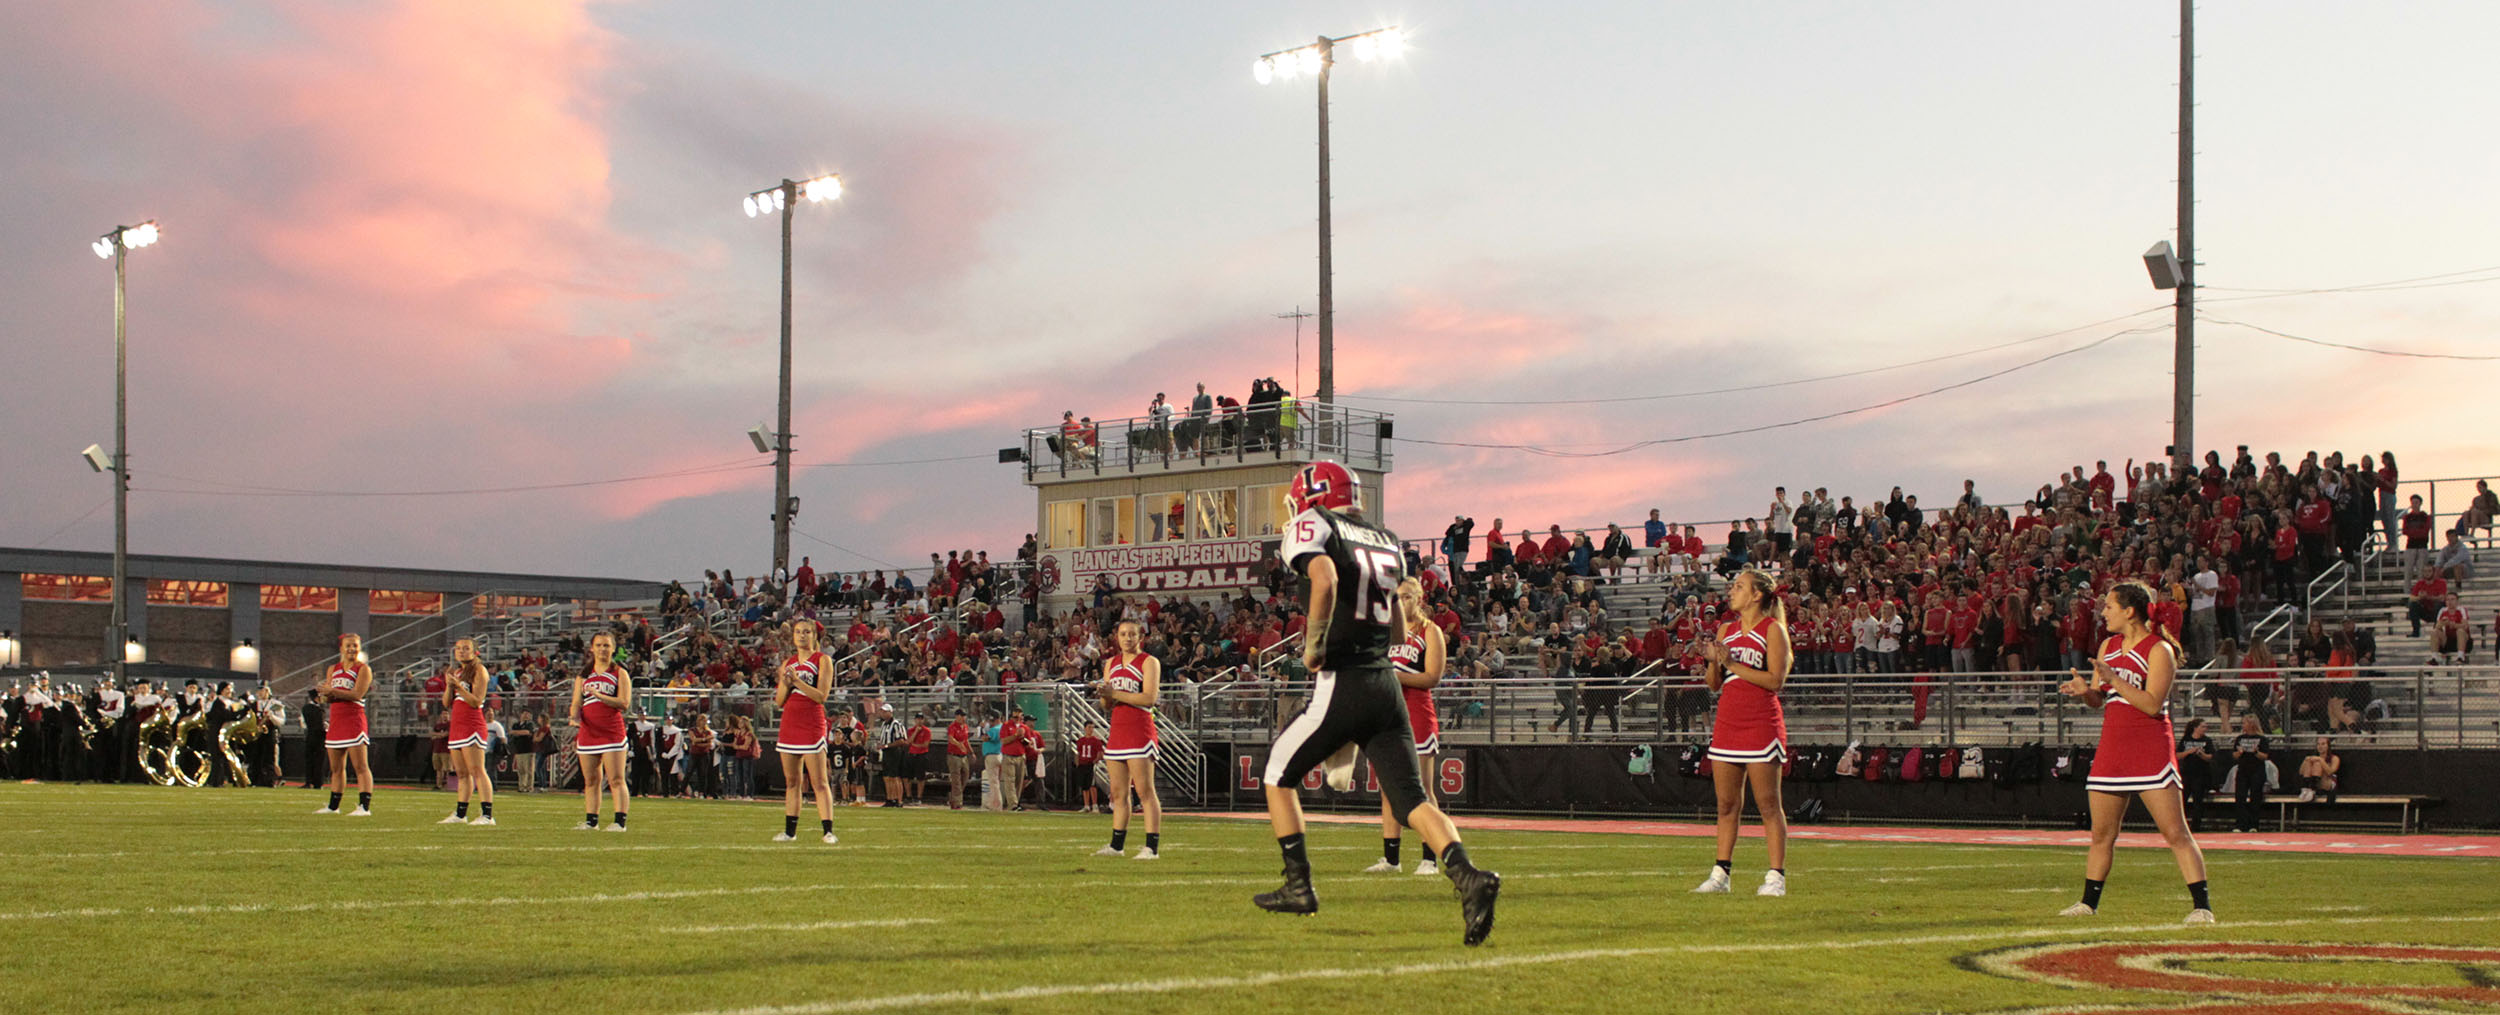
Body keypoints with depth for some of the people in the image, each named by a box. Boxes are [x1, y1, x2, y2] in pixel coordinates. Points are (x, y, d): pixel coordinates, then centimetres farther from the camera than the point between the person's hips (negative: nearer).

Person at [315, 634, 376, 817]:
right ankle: (333, 807, 19)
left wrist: (333, 691, -12)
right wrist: (327, 694, -13)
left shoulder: (363, 669, -1)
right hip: (336, 720, 7)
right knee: (336, 768, 12)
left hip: (354, 720, -7)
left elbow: (357, 694, -14)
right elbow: (327, 696, 9)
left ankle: (365, 807, -16)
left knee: (361, 766, -11)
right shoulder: (333, 669, 17)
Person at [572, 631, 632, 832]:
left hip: (612, 732, -4)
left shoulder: (620, 674, 4)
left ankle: (620, 821, -15)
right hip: (588, 731, 4)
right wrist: (575, 718, -8)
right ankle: (591, 821, 13)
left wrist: (599, 695, -16)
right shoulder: (583, 676, 17)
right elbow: (576, 703, 13)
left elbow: (624, 703, -7)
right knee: (591, 781, 8)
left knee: (616, 780, -10)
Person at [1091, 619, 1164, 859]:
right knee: (1118, 792, 9)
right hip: (1117, 729, 7)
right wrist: (1103, 694, -5)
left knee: (1145, 791, -9)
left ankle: (1152, 847, -11)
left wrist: (1114, 693, -15)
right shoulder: (1111, 663, 16)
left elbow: (1149, 697, -16)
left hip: (1140, 730, -7)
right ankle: (1117, 845, 16)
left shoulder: (1149, 662, -3)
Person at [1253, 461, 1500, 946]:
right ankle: (1468, 876, -25)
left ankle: (1298, 886, 16)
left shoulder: (1313, 528, -1)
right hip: (1387, 686, 6)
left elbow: (1325, 581, -23)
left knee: (1279, 775, 16)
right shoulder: (1386, 541, 20)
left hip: (1341, 685, -5)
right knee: (1411, 799, -1)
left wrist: (1314, 646, -12)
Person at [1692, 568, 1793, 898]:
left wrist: (1732, 664, -14)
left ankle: (1776, 877, -3)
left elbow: (1775, 679, -13)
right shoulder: (1726, 630, 14)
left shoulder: (1772, 629, -4)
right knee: (1727, 804, 8)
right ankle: (1721, 874, 12)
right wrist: (1713, 662, -4)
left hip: (1761, 724, -6)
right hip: (1727, 722, 6)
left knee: (1768, 804, -4)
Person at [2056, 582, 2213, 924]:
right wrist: (2085, 689, -4)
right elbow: (2099, 700, 18)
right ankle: (2088, 903, 21)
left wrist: (2113, 679, -22)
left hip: (2151, 751, -7)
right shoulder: (2108, 646, 13)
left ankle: (2202, 906, -9)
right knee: (2102, 835, 11)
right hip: (2112, 749, 7)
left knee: (2176, 832, -9)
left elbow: (2152, 704, -18)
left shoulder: (2159, 649, -8)